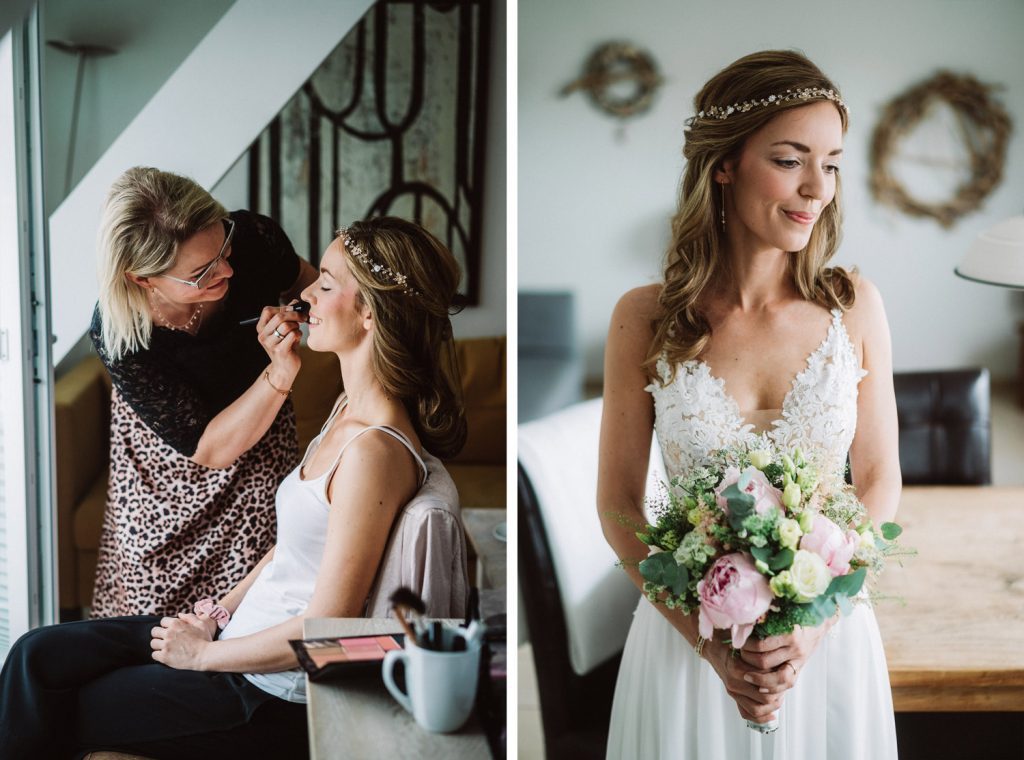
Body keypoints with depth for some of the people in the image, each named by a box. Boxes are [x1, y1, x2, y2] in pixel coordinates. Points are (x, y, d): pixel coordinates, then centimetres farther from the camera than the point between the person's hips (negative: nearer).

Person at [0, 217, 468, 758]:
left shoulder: (375, 450, -28)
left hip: (277, 702, -8)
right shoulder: (349, 409, 3)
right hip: (246, 633, 9)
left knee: (53, 713, 4)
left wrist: (204, 653, -12)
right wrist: (217, 613, 6)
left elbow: (323, 629, -25)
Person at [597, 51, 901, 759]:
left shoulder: (855, 307, -6)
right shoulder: (645, 319, -9)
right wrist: (708, 641, -14)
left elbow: (881, 483, 0)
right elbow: (619, 503, -5)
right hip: (687, 635, -1)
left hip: (830, 637, 1)